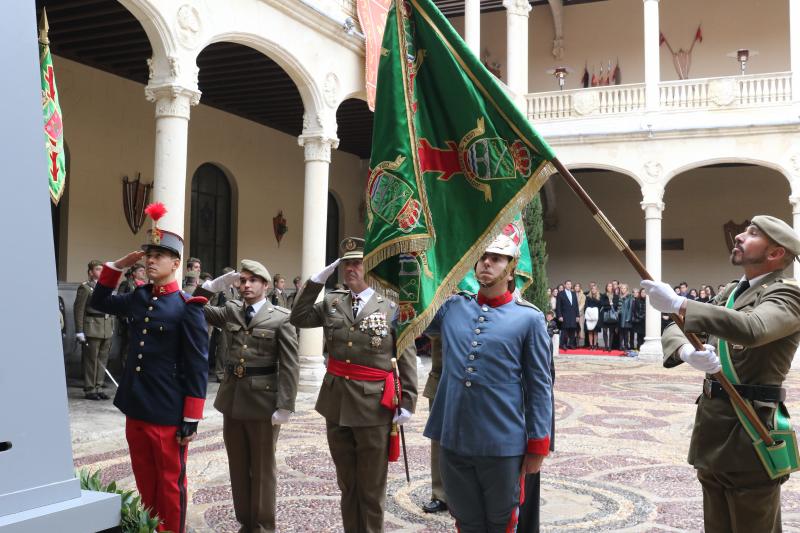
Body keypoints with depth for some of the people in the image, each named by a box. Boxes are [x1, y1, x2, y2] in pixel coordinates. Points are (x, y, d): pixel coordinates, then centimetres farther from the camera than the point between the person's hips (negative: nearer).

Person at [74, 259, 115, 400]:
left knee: (103, 360, 8)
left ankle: (98, 387, 16)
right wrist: (79, 332, -12)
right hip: (92, 329, -6)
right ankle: (89, 390, 6)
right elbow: (78, 310, -7)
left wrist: (112, 327, 13)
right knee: (91, 360, -1)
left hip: (107, 330, 6)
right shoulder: (85, 287, -2)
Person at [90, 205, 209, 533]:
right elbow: (100, 302, 24)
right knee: (145, 481, 17)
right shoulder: (139, 297, 7)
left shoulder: (187, 307, -12)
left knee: (170, 484, 8)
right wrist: (119, 265, 9)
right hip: (135, 408, 7)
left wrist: (191, 420, -14)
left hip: (168, 413, -6)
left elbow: (197, 367, -13)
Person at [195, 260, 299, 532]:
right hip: (232, 399, 5)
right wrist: (214, 285, -7)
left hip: (263, 401, -5)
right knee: (238, 467, 14)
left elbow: (290, 367, -10)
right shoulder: (231, 311, 7)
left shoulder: (281, 318, -8)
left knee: (262, 468, 8)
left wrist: (284, 406, -15)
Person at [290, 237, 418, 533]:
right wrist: (316, 280, 0)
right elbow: (298, 318, 5)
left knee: (371, 488, 9)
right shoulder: (331, 302, 7)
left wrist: (407, 402, -11)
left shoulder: (392, 308, -6)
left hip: (374, 408, -4)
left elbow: (407, 359, -6)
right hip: (336, 405, 4)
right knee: (346, 484, 17)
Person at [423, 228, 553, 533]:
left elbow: (539, 387, -1)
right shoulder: (452, 308, 6)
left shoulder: (529, 318, -3)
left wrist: (538, 445, -2)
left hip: (503, 444, -3)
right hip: (453, 440, 3)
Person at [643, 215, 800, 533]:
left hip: (750, 431, -7)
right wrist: (687, 352, -15)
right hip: (712, 426, 8)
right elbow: (674, 330, 9)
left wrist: (678, 304, -34)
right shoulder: (729, 292, 15)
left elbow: (752, 329, -32)